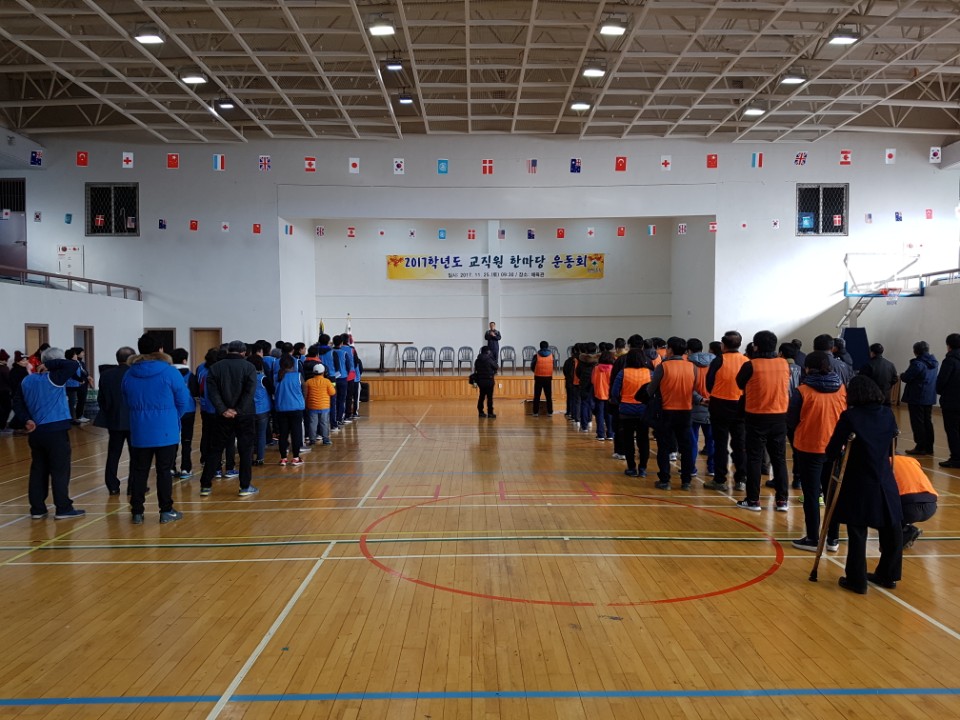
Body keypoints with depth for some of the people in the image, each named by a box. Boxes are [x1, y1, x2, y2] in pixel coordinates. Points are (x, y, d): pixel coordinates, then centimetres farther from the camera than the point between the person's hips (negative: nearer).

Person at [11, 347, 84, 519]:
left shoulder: (27, 380, 11)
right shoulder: (54, 378, -10)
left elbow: (17, 403, 12)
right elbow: (74, 365, -16)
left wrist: (26, 420, 4)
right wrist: (51, 365, -9)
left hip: (35, 432, 7)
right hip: (55, 431, -6)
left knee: (38, 470, 12)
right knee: (60, 470, -1)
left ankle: (37, 509, 14)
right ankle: (63, 508, 1)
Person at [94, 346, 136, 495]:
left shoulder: (106, 374, 0)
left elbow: (100, 398, 4)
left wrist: (108, 412, 18)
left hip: (113, 420, 3)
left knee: (113, 455, 11)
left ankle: (113, 486, 13)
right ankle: (134, 486, 6)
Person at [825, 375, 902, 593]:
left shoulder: (850, 417, -13)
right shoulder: (887, 414, 1)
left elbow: (832, 451, -11)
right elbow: (891, 447, 10)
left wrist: (840, 455, 10)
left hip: (859, 485, -4)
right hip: (885, 484, 5)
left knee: (857, 532, 4)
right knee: (891, 530, 17)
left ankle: (856, 580, 9)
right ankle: (888, 575, 30)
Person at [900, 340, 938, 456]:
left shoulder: (917, 363, -19)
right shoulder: (934, 363, 7)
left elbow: (906, 378, -19)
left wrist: (902, 374, 4)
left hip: (917, 398, -8)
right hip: (930, 397, 8)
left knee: (918, 423, 0)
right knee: (928, 422, 14)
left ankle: (920, 447, 3)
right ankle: (929, 447, 19)